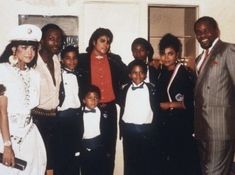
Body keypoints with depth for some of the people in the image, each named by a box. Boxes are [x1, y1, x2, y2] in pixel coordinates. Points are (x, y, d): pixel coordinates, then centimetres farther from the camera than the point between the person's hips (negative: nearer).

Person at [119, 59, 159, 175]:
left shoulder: (151, 89, 1)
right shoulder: (125, 89, 6)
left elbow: (156, 110, 0)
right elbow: (122, 109, 9)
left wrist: (154, 129, -4)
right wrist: (122, 128, 6)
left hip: (146, 130, -1)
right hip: (129, 130, 2)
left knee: (148, 163, 4)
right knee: (130, 162, 9)